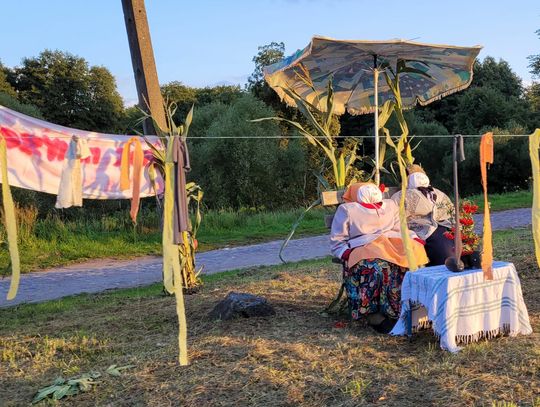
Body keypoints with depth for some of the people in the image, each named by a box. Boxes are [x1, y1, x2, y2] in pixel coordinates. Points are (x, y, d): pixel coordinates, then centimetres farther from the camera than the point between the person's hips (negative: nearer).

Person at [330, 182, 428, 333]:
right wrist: (347, 253, -10)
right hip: (361, 249, -4)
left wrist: (414, 239, 8)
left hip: (392, 246, 5)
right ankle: (373, 313, -30)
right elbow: (337, 241, 9)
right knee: (378, 267, -37)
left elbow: (400, 229, 27)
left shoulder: (390, 205, 24)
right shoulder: (346, 210, 11)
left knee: (415, 250, -26)